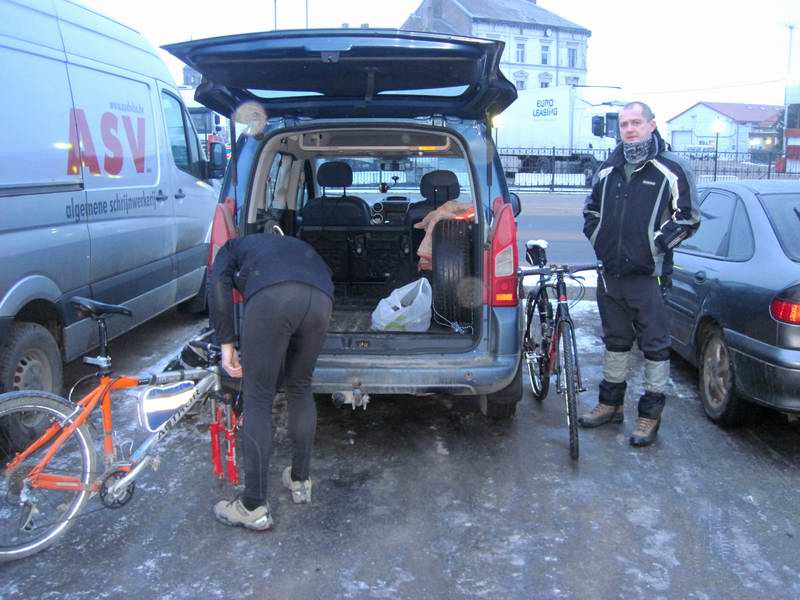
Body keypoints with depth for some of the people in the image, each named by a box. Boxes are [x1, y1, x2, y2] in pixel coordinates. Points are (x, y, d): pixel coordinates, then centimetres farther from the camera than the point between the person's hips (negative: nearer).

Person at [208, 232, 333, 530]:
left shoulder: (234, 246, 34)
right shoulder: (296, 245, 46)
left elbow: (219, 284, 13)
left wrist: (226, 344, 11)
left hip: (272, 297, -4)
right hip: (321, 298, 4)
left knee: (258, 400, 6)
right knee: (300, 388, 24)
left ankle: (254, 508, 12)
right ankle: (301, 480, 34)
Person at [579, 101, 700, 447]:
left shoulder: (671, 169, -4)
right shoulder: (608, 170, 11)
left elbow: (688, 217, -4)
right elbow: (591, 209, 24)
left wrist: (657, 243, -11)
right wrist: (596, 238, 10)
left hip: (648, 276, -5)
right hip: (609, 274, 6)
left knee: (654, 345, 2)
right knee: (614, 341, 16)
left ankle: (651, 414, 13)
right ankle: (611, 404, 29)